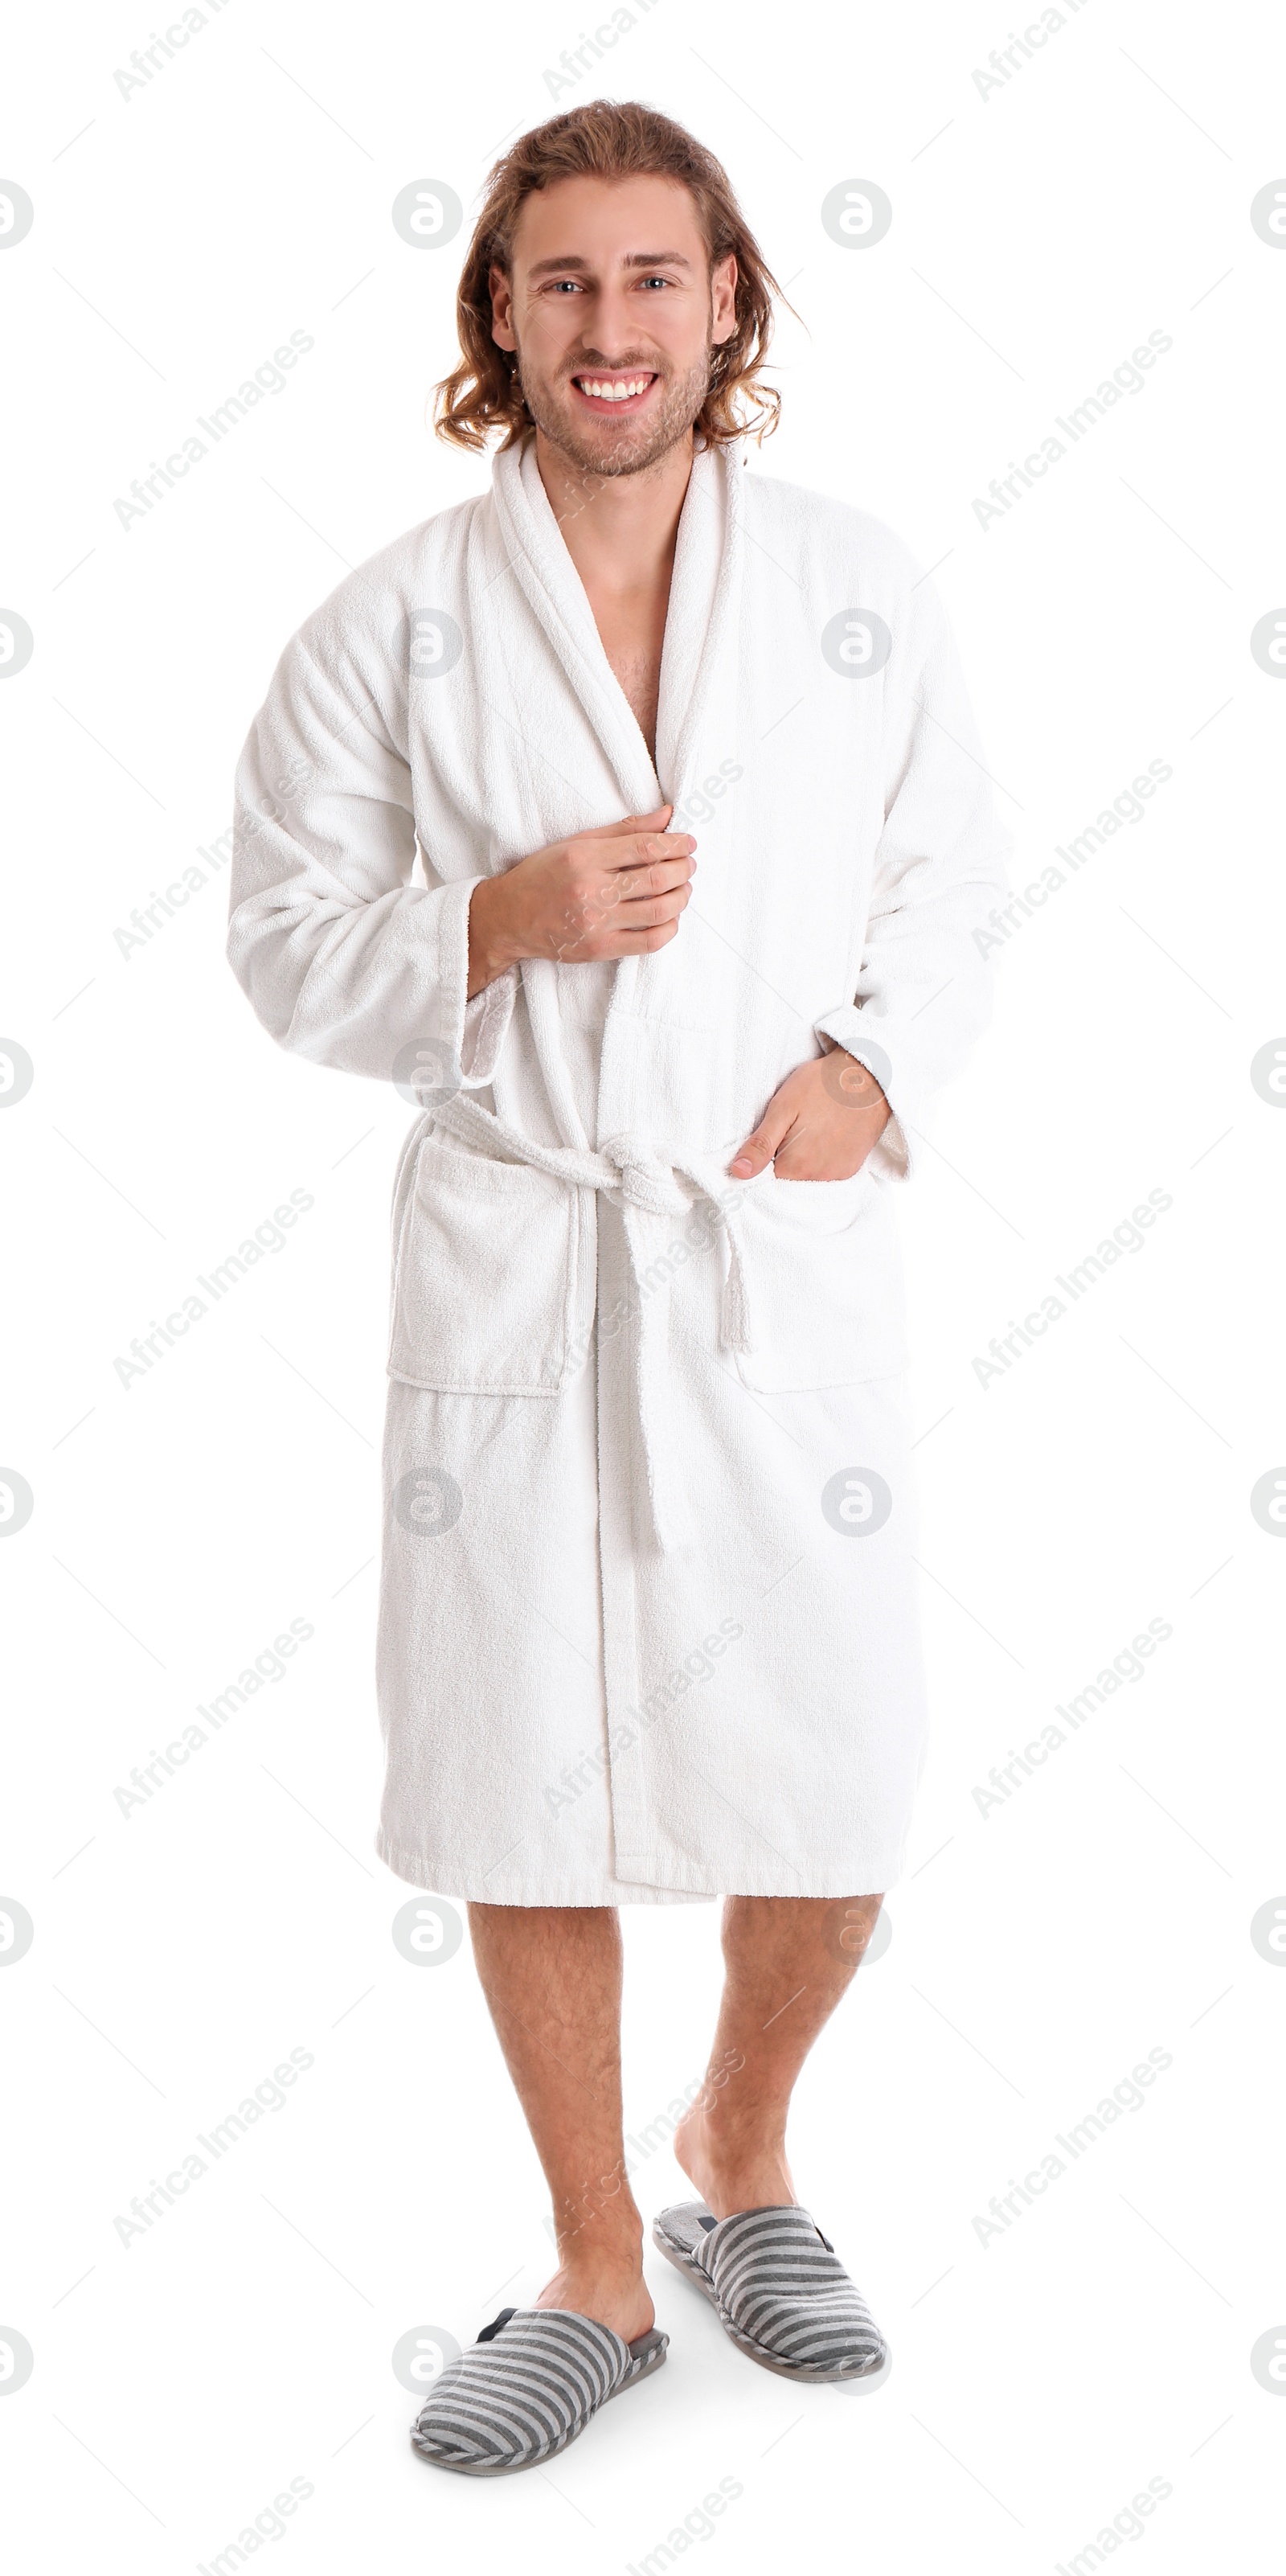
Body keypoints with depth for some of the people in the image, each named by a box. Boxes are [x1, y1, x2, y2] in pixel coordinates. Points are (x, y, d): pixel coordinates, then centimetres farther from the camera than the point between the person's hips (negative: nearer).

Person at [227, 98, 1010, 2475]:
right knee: (523, 1800, 7)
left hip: (789, 1250, 1)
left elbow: (946, 892, 12)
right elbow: (293, 946, 3)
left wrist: (871, 1065, -7)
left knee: (833, 1793, 5)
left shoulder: (858, 592, 5)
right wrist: (504, 922, -14)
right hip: (514, 1262, 0)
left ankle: (738, 2159, 37)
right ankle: (598, 2275, 29)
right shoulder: (399, 623, 1)